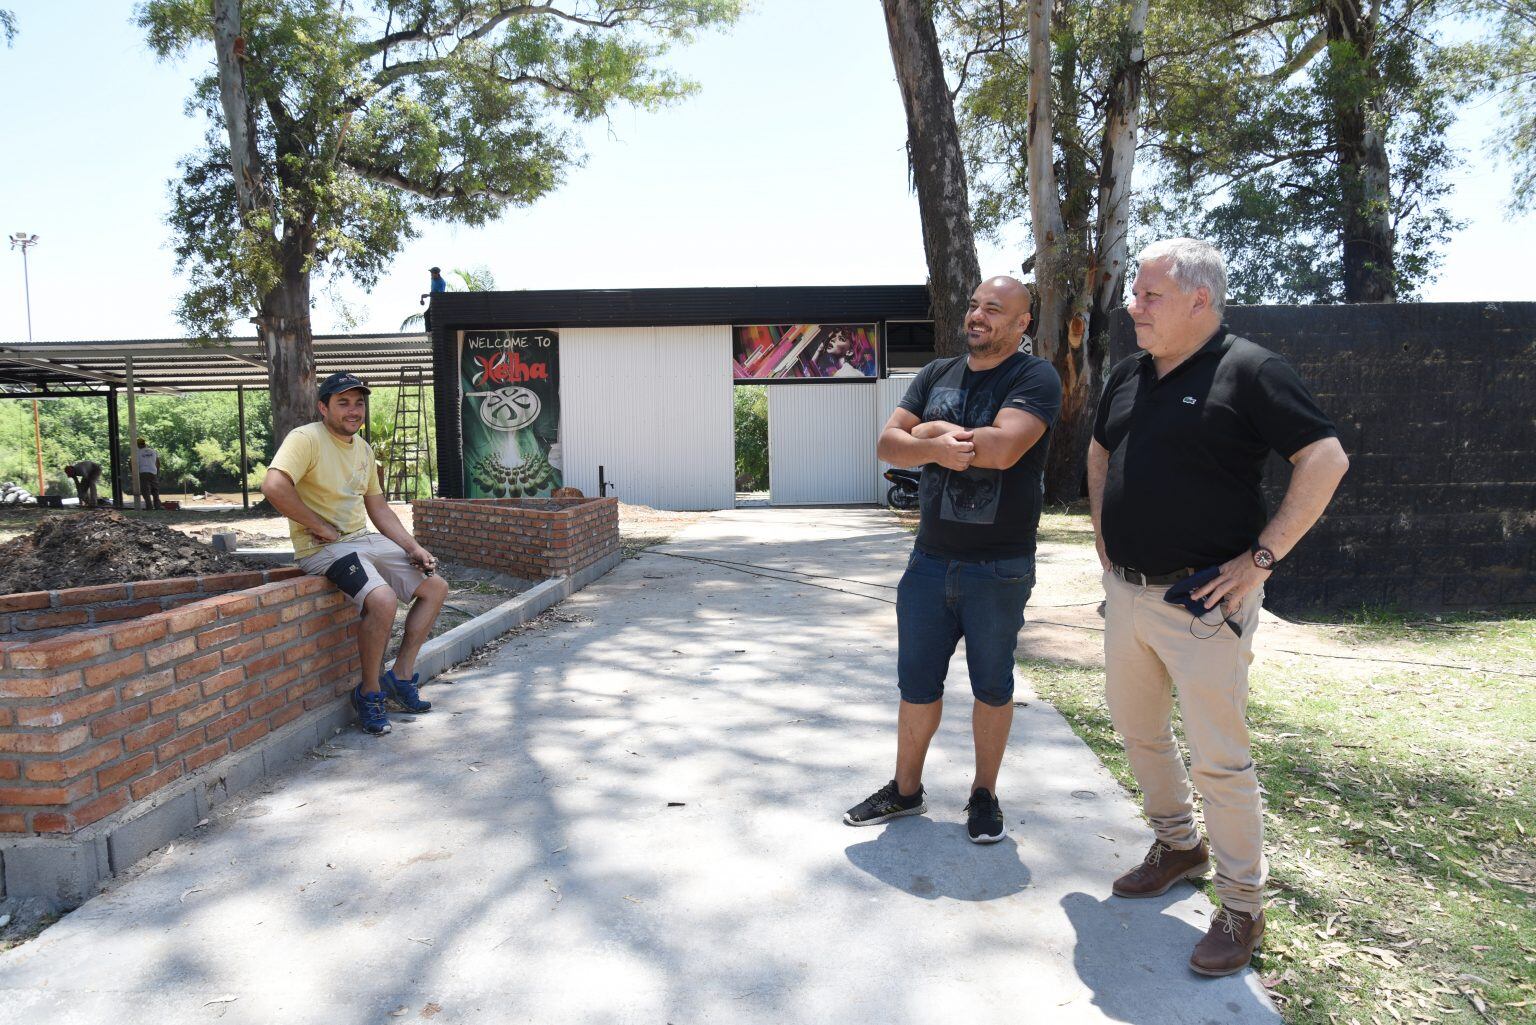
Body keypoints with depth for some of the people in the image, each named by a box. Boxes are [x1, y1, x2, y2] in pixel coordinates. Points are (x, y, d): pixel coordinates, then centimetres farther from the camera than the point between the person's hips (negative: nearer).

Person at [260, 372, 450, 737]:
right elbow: (273, 486, -29)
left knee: (436, 587, 4)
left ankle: (400, 677, 11)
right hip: (323, 548, -9)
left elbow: (378, 507, 18)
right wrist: (321, 527, -21)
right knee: (383, 600, -32)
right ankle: (369, 692, -9)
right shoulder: (307, 438, -13)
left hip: (366, 540, 9)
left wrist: (414, 548, 8)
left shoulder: (363, 449, 13)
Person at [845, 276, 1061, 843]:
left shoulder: (1035, 378, -8)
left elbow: (1003, 448, -24)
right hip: (930, 559, 5)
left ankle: (984, 795, 30)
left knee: (992, 687, 12)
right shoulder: (936, 375, 10)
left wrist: (938, 431, -10)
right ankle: (906, 790, 30)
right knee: (916, 684, 12)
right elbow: (889, 443, 1)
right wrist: (933, 448, -18)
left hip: (999, 568, -4)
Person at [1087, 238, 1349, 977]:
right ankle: (1178, 846, 40)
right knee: (1137, 730, 18)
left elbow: (1326, 459, -15)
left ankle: (1242, 907, 18)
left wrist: (1262, 558, -17)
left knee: (1218, 757, 0)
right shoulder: (1129, 375, 10)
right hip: (1126, 592, 7)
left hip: (1202, 599, -7)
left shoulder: (1248, 370, -11)